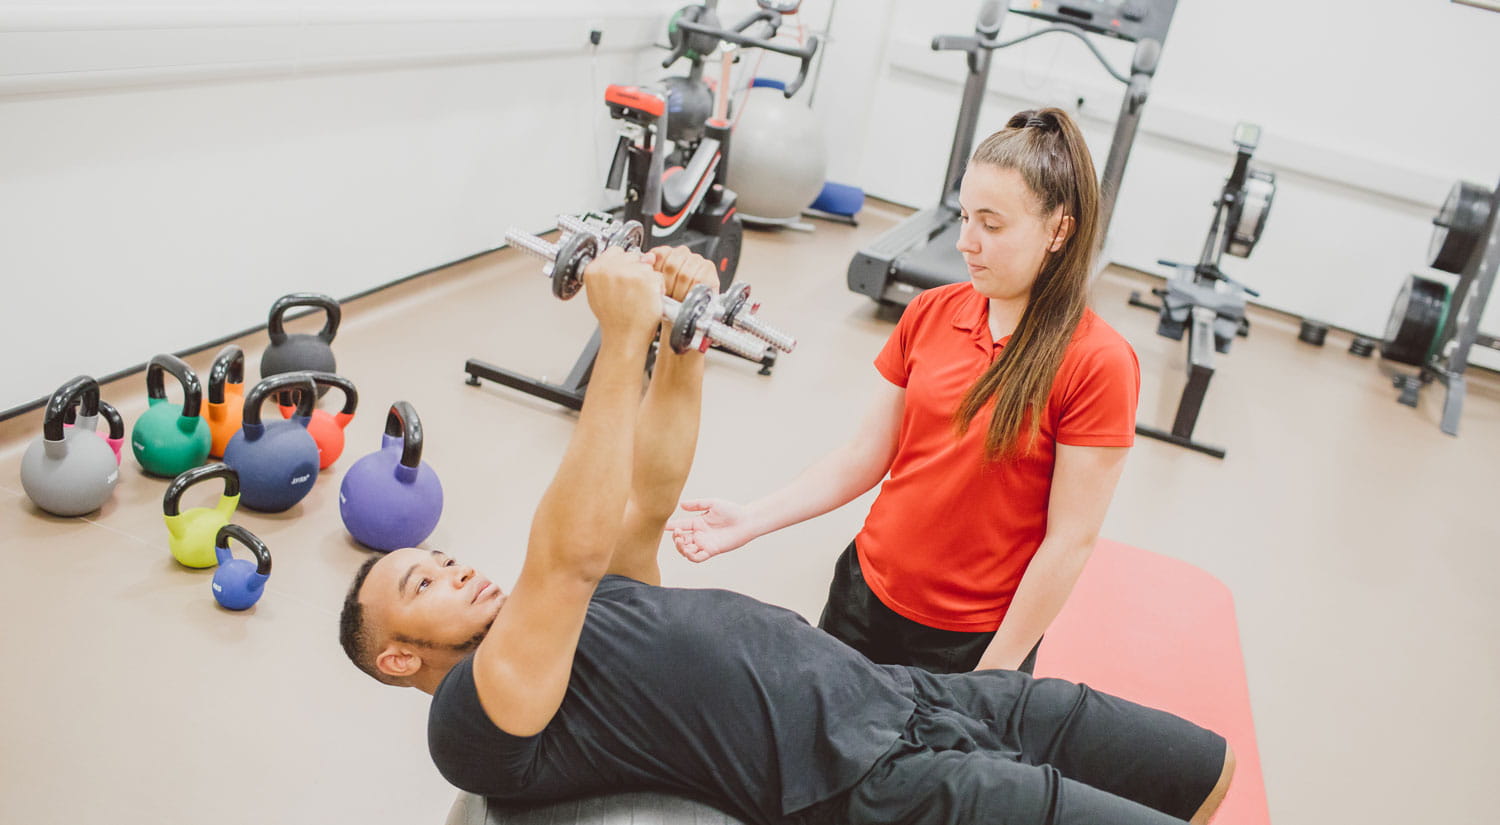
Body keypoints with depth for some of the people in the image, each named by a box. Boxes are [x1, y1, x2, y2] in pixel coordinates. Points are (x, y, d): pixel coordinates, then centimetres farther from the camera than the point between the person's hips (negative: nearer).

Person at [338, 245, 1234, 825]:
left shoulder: (576, 615, 21)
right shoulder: (481, 724, -7)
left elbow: (649, 497, 17)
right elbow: (568, 554, -22)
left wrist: (683, 335, 2)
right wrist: (621, 341, -23)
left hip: (898, 697, 9)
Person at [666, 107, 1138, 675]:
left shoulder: (1098, 364, -18)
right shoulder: (930, 313, -3)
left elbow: (1070, 540, -16)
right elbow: (868, 454, 1)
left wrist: (993, 678, -14)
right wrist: (749, 521, -8)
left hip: (973, 640, -4)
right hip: (866, 592, 5)